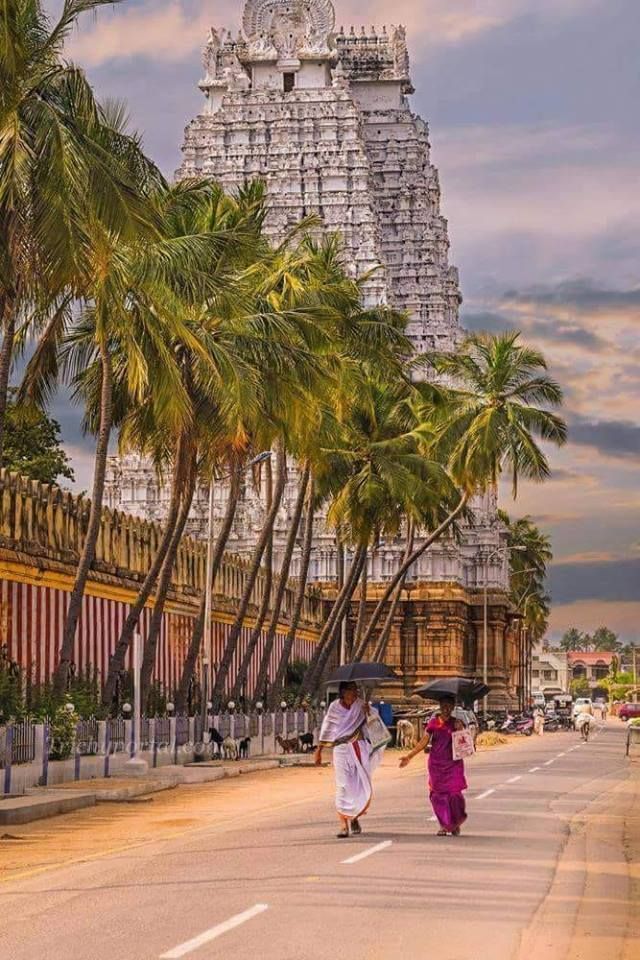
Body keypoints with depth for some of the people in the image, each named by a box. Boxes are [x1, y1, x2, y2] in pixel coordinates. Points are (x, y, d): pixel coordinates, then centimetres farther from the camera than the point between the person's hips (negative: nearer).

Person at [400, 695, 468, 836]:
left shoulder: (457, 723, 3)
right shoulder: (433, 722, 4)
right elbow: (424, 741, 5)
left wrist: (460, 730, -18)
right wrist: (410, 756, 1)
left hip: (453, 763, -1)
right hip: (436, 764, 1)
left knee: (454, 793, -8)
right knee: (438, 794, -2)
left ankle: (456, 824, 14)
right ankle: (444, 825, 11)